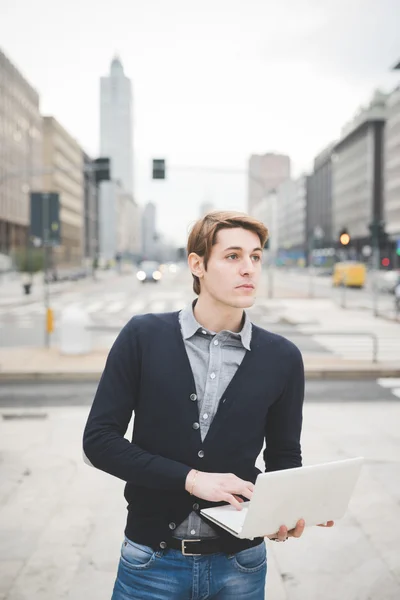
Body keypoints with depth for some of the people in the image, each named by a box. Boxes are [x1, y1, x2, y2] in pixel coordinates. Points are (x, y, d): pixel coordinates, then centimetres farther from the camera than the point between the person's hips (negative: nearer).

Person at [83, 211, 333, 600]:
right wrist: (190, 478, -17)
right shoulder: (143, 337, -8)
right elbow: (98, 439, -9)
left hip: (238, 566, 2)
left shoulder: (283, 358, -3)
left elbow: (284, 456, 7)